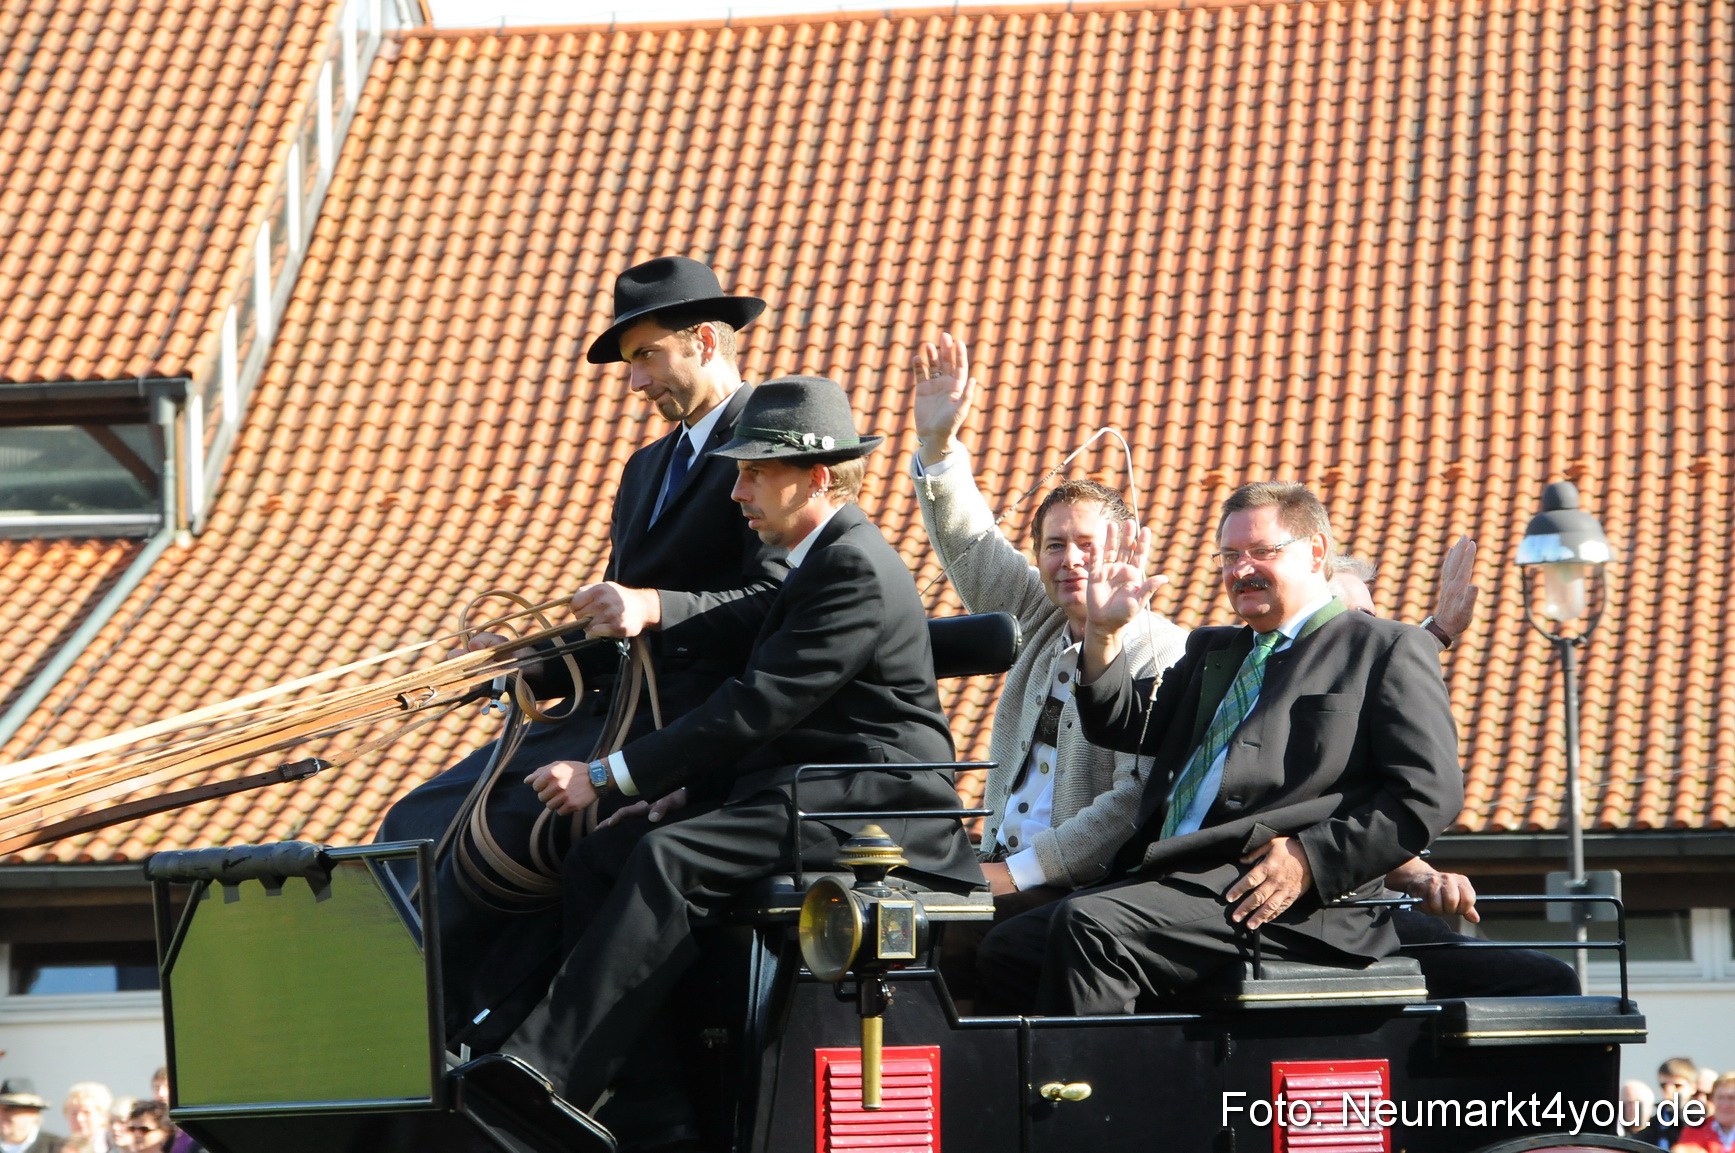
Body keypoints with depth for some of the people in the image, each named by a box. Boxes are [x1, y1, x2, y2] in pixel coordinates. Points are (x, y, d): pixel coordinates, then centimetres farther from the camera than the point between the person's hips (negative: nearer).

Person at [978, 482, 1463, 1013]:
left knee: (1089, 925, -29)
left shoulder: (1389, 650, 7)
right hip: (1171, 879, 8)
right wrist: (1103, 632, 7)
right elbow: (1120, 725, 25)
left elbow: (1429, 793, -3)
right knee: (1005, 950, -11)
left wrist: (1313, 859, -13)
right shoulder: (1212, 651, 31)